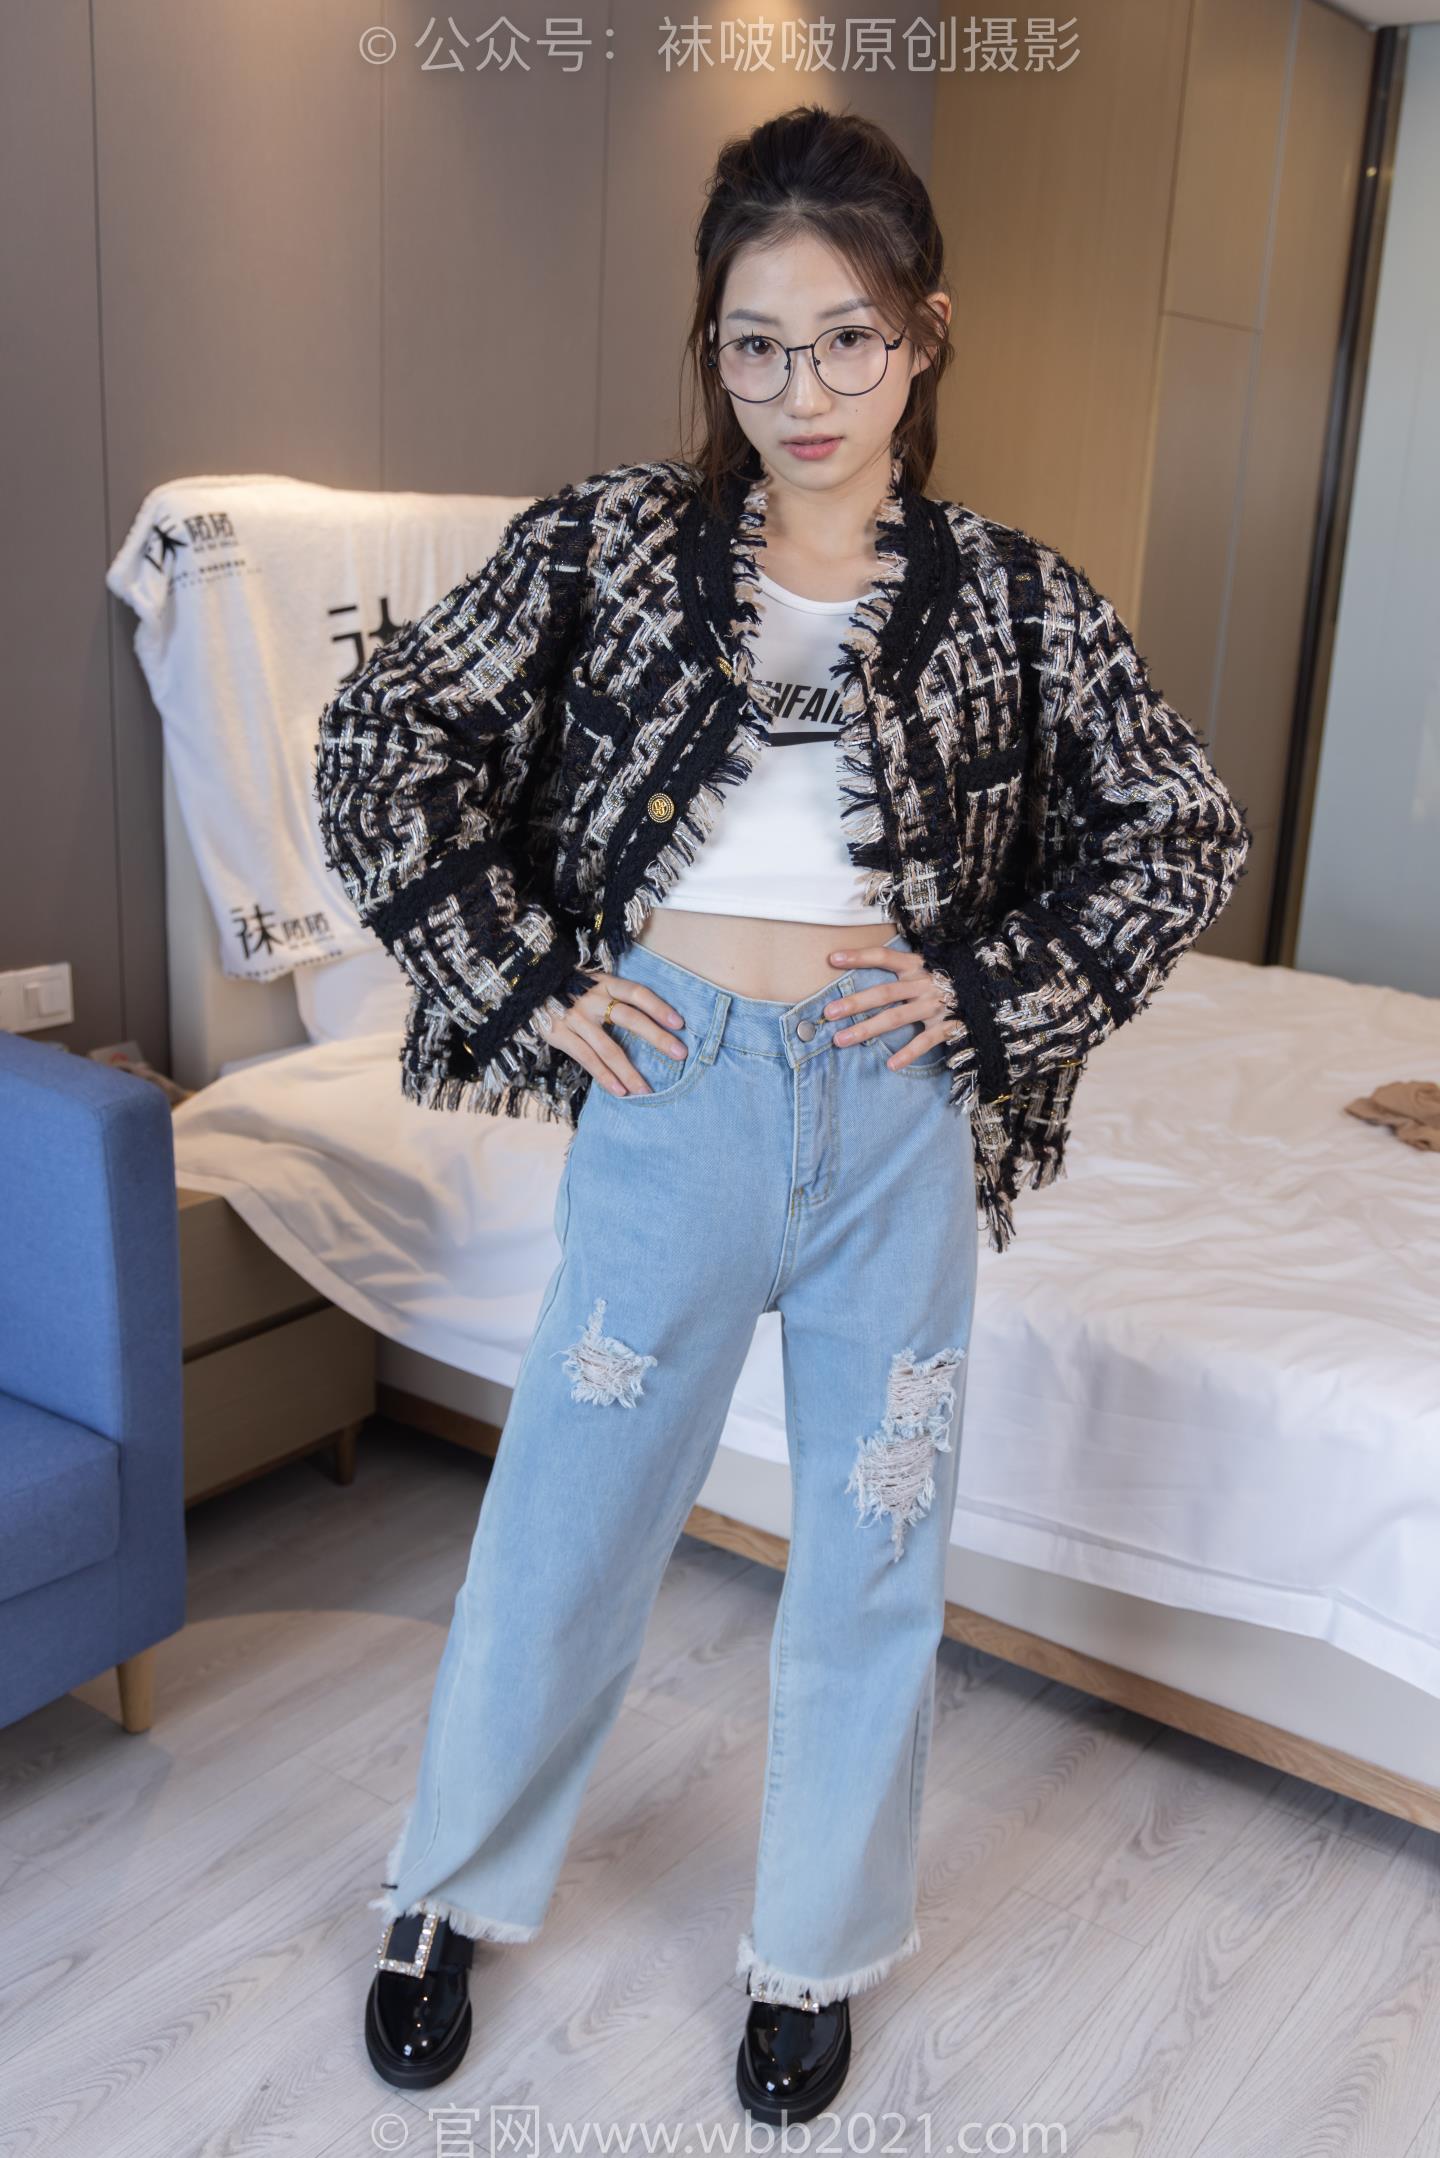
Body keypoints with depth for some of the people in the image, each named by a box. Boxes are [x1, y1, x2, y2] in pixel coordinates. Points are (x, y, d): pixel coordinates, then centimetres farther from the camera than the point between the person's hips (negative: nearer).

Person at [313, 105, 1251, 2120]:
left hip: (898, 1125, 1)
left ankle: (816, 1948, 40)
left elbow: (1189, 832, 8)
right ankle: (452, 1887, 41)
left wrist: (995, 987, -2)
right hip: (670, 1103, 0)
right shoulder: (612, 537, 0)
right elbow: (381, 741, 0)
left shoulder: (1014, 593, 2)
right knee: (565, 1523, 14)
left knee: (873, 1552, 14)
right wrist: (525, 985, -4)